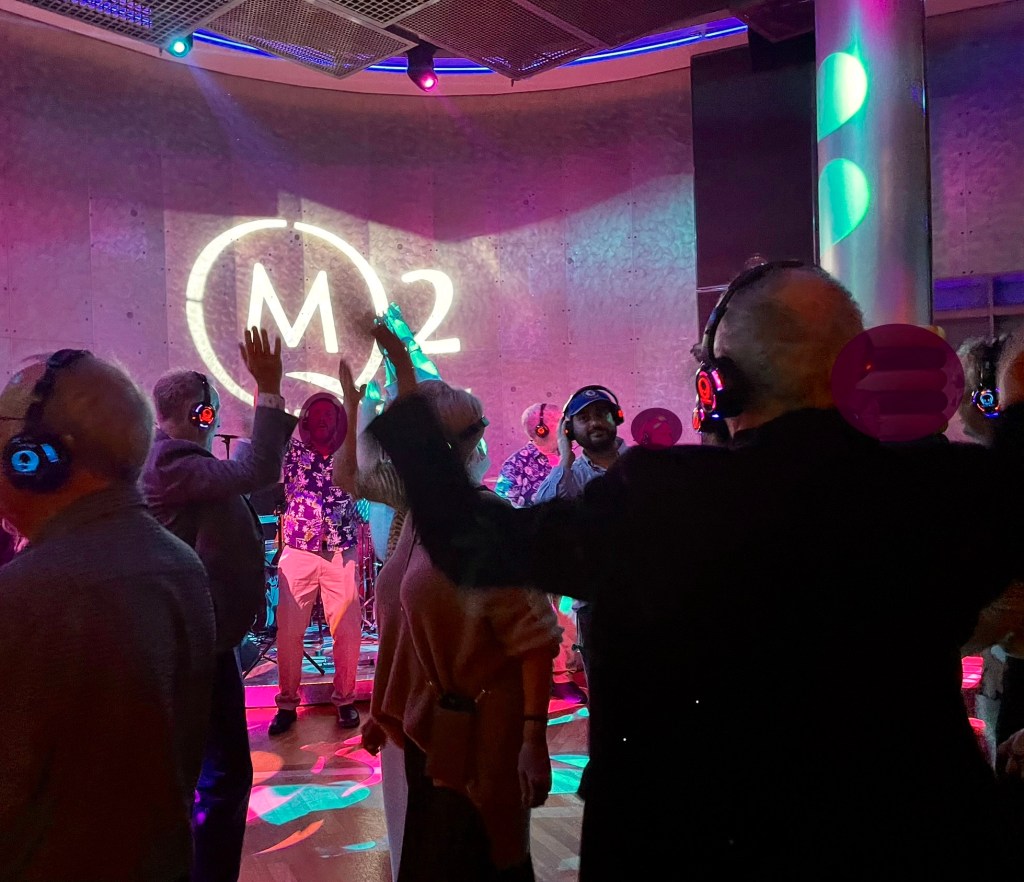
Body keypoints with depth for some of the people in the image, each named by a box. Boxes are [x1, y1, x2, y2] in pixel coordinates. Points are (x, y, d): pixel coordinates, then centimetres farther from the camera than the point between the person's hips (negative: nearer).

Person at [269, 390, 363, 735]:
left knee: (348, 629, 1)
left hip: (341, 552, 0)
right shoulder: (292, 450, 6)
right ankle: (287, 702, 17)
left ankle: (345, 699, 19)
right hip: (298, 550, 0)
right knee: (289, 630, 2)